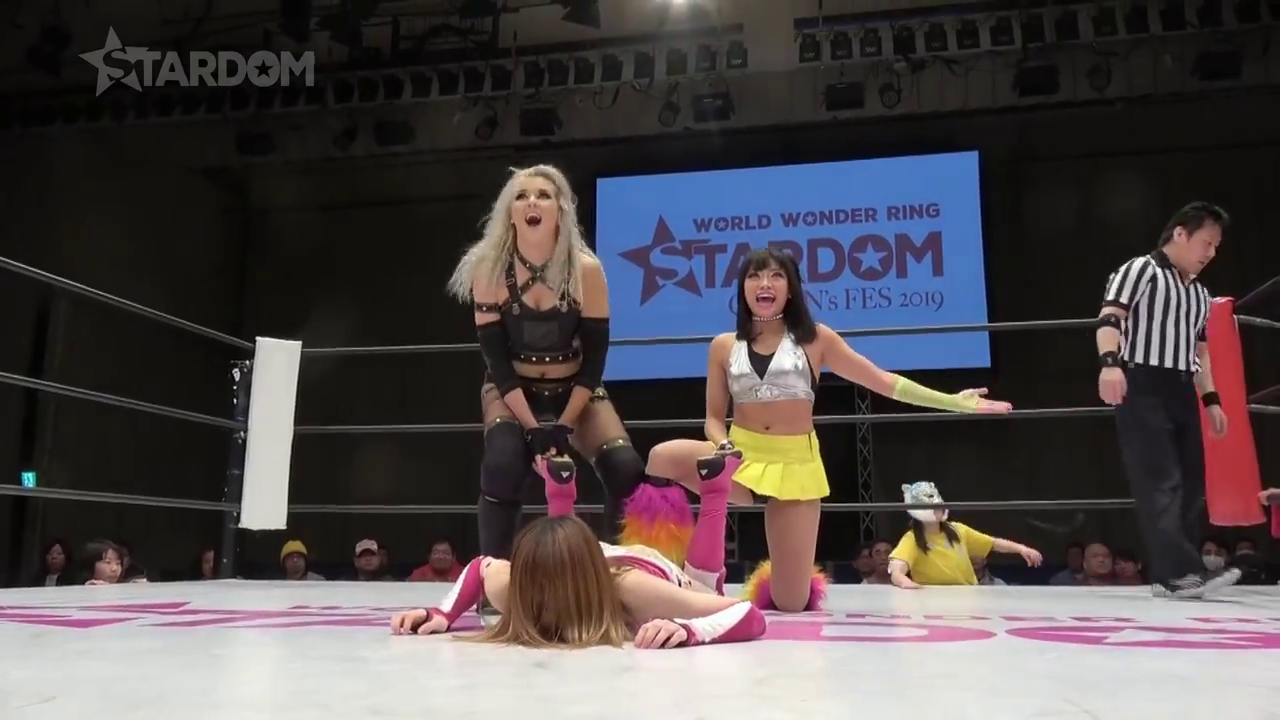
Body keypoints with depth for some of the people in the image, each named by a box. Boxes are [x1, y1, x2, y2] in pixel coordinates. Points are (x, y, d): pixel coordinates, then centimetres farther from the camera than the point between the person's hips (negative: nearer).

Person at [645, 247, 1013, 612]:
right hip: (741, 457, 1)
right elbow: (714, 417, 7)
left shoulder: (815, 338, 2)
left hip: (796, 464, -1)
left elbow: (883, 381, 5)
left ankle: (777, 580, 36)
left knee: (792, 603, -3)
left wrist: (954, 401, 2)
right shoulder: (724, 346, 4)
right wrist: (722, 447, -17)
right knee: (663, 457, -31)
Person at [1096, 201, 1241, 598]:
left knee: (1190, 482, 5)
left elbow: (1199, 350, 27)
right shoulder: (1141, 270, -1)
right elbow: (1110, 317, -15)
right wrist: (1111, 362, -31)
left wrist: (1210, 398, 18)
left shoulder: (1200, 294, 23)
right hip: (1143, 387, -8)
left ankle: (1171, 574, 10)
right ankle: (1182, 570, -18)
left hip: (1182, 391, 9)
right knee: (1161, 482, -13)